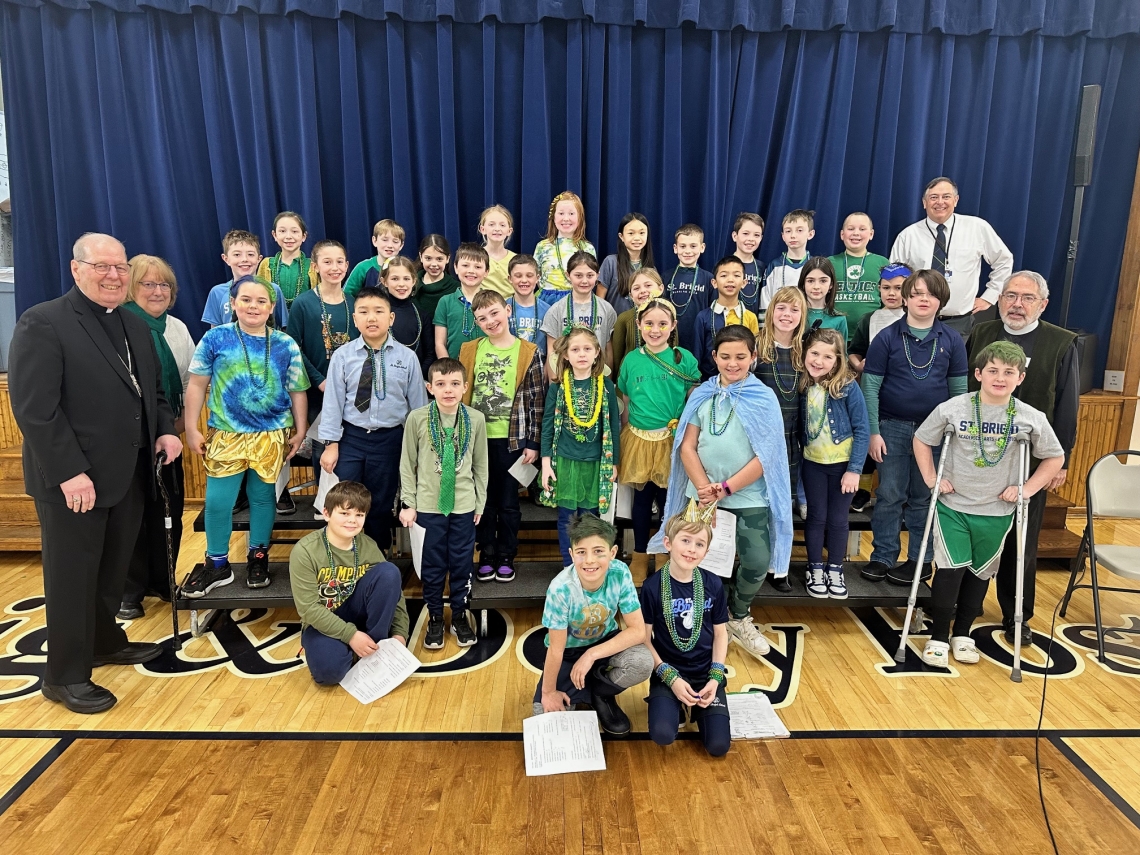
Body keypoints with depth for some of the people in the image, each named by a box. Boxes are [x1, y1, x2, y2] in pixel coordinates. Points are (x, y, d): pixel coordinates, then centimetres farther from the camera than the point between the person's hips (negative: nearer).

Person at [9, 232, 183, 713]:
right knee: (72, 576, 4)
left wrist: (166, 429, 1)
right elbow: (34, 407, -18)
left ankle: (106, 642, 37)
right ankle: (64, 676, 18)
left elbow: (153, 389, 20)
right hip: (73, 479, -7)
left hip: (129, 473, 7)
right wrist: (69, 471, -22)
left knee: (113, 568, 19)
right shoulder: (43, 323, -11)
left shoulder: (134, 326, 14)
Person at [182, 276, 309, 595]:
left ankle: (258, 557, 29)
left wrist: (300, 431, 4)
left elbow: (298, 392, 6)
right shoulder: (215, 338, -1)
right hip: (226, 435, 0)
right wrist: (192, 429, 0)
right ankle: (217, 564, 19)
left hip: (272, 436, 1)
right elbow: (197, 385, 2)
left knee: (263, 497, 11)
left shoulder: (286, 345, 1)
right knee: (217, 501, 1)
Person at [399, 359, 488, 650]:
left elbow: (480, 464, 3)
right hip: (428, 506, -1)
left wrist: (480, 503, 6)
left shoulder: (476, 419, -5)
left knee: (462, 564, 11)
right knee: (432, 565, 10)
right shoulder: (417, 418, -8)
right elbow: (407, 464, -2)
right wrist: (408, 504, -2)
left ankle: (459, 616, 29)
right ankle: (435, 618, 28)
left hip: (464, 506, 1)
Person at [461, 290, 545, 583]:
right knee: (484, 499, 11)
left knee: (508, 501, 9)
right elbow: (460, 393, 7)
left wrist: (533, 442, -5)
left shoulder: (527, 352, -4)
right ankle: (487, 554, 26)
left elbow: (536, 400, -3)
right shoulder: (470, 350, 3)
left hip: (511, 438, -2)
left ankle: (506, 556, 24)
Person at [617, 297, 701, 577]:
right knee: (642, 498, 12)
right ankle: (640, 556, 28)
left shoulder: (684, 358, -4)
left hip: (672, 442, -1)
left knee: (668, 499, 8)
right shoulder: (631, 360, 2)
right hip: (638, 441, 2)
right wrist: (629, 431, 7)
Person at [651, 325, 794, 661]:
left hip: (749, 496, -2)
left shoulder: (764, 398, -3)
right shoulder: (702, 395, 4)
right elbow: (687, 446, 1)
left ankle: (738, 617, 22)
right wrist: (704, 486, -13)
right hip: (703, 495, 2)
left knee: (758, 561, -7)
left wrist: (726, 488, -13)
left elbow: (766, 456, -8)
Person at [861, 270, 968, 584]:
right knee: (890, 495, 5)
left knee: (924, 497, 10)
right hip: (893, 428, -1)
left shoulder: (952, 341, 2)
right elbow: (870, 387, -5)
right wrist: (873, 432, -9)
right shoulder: (887, 337, -4)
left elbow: (959, 390, 5)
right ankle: (883, 557, 16)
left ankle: (921, 561, 22)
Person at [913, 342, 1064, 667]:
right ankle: (938, 636, 11)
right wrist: (931, 478, -4)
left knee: (980, 573, 13)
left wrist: (1028, 488, -5)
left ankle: (962, 634, 31)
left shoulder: (1032, 418, -7)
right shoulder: (952, 409, -11)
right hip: (952, 505, -2)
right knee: (951, 570, -6)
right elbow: (921, 439, 2)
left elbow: (1055, 458, 6)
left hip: (997, 512, 2)